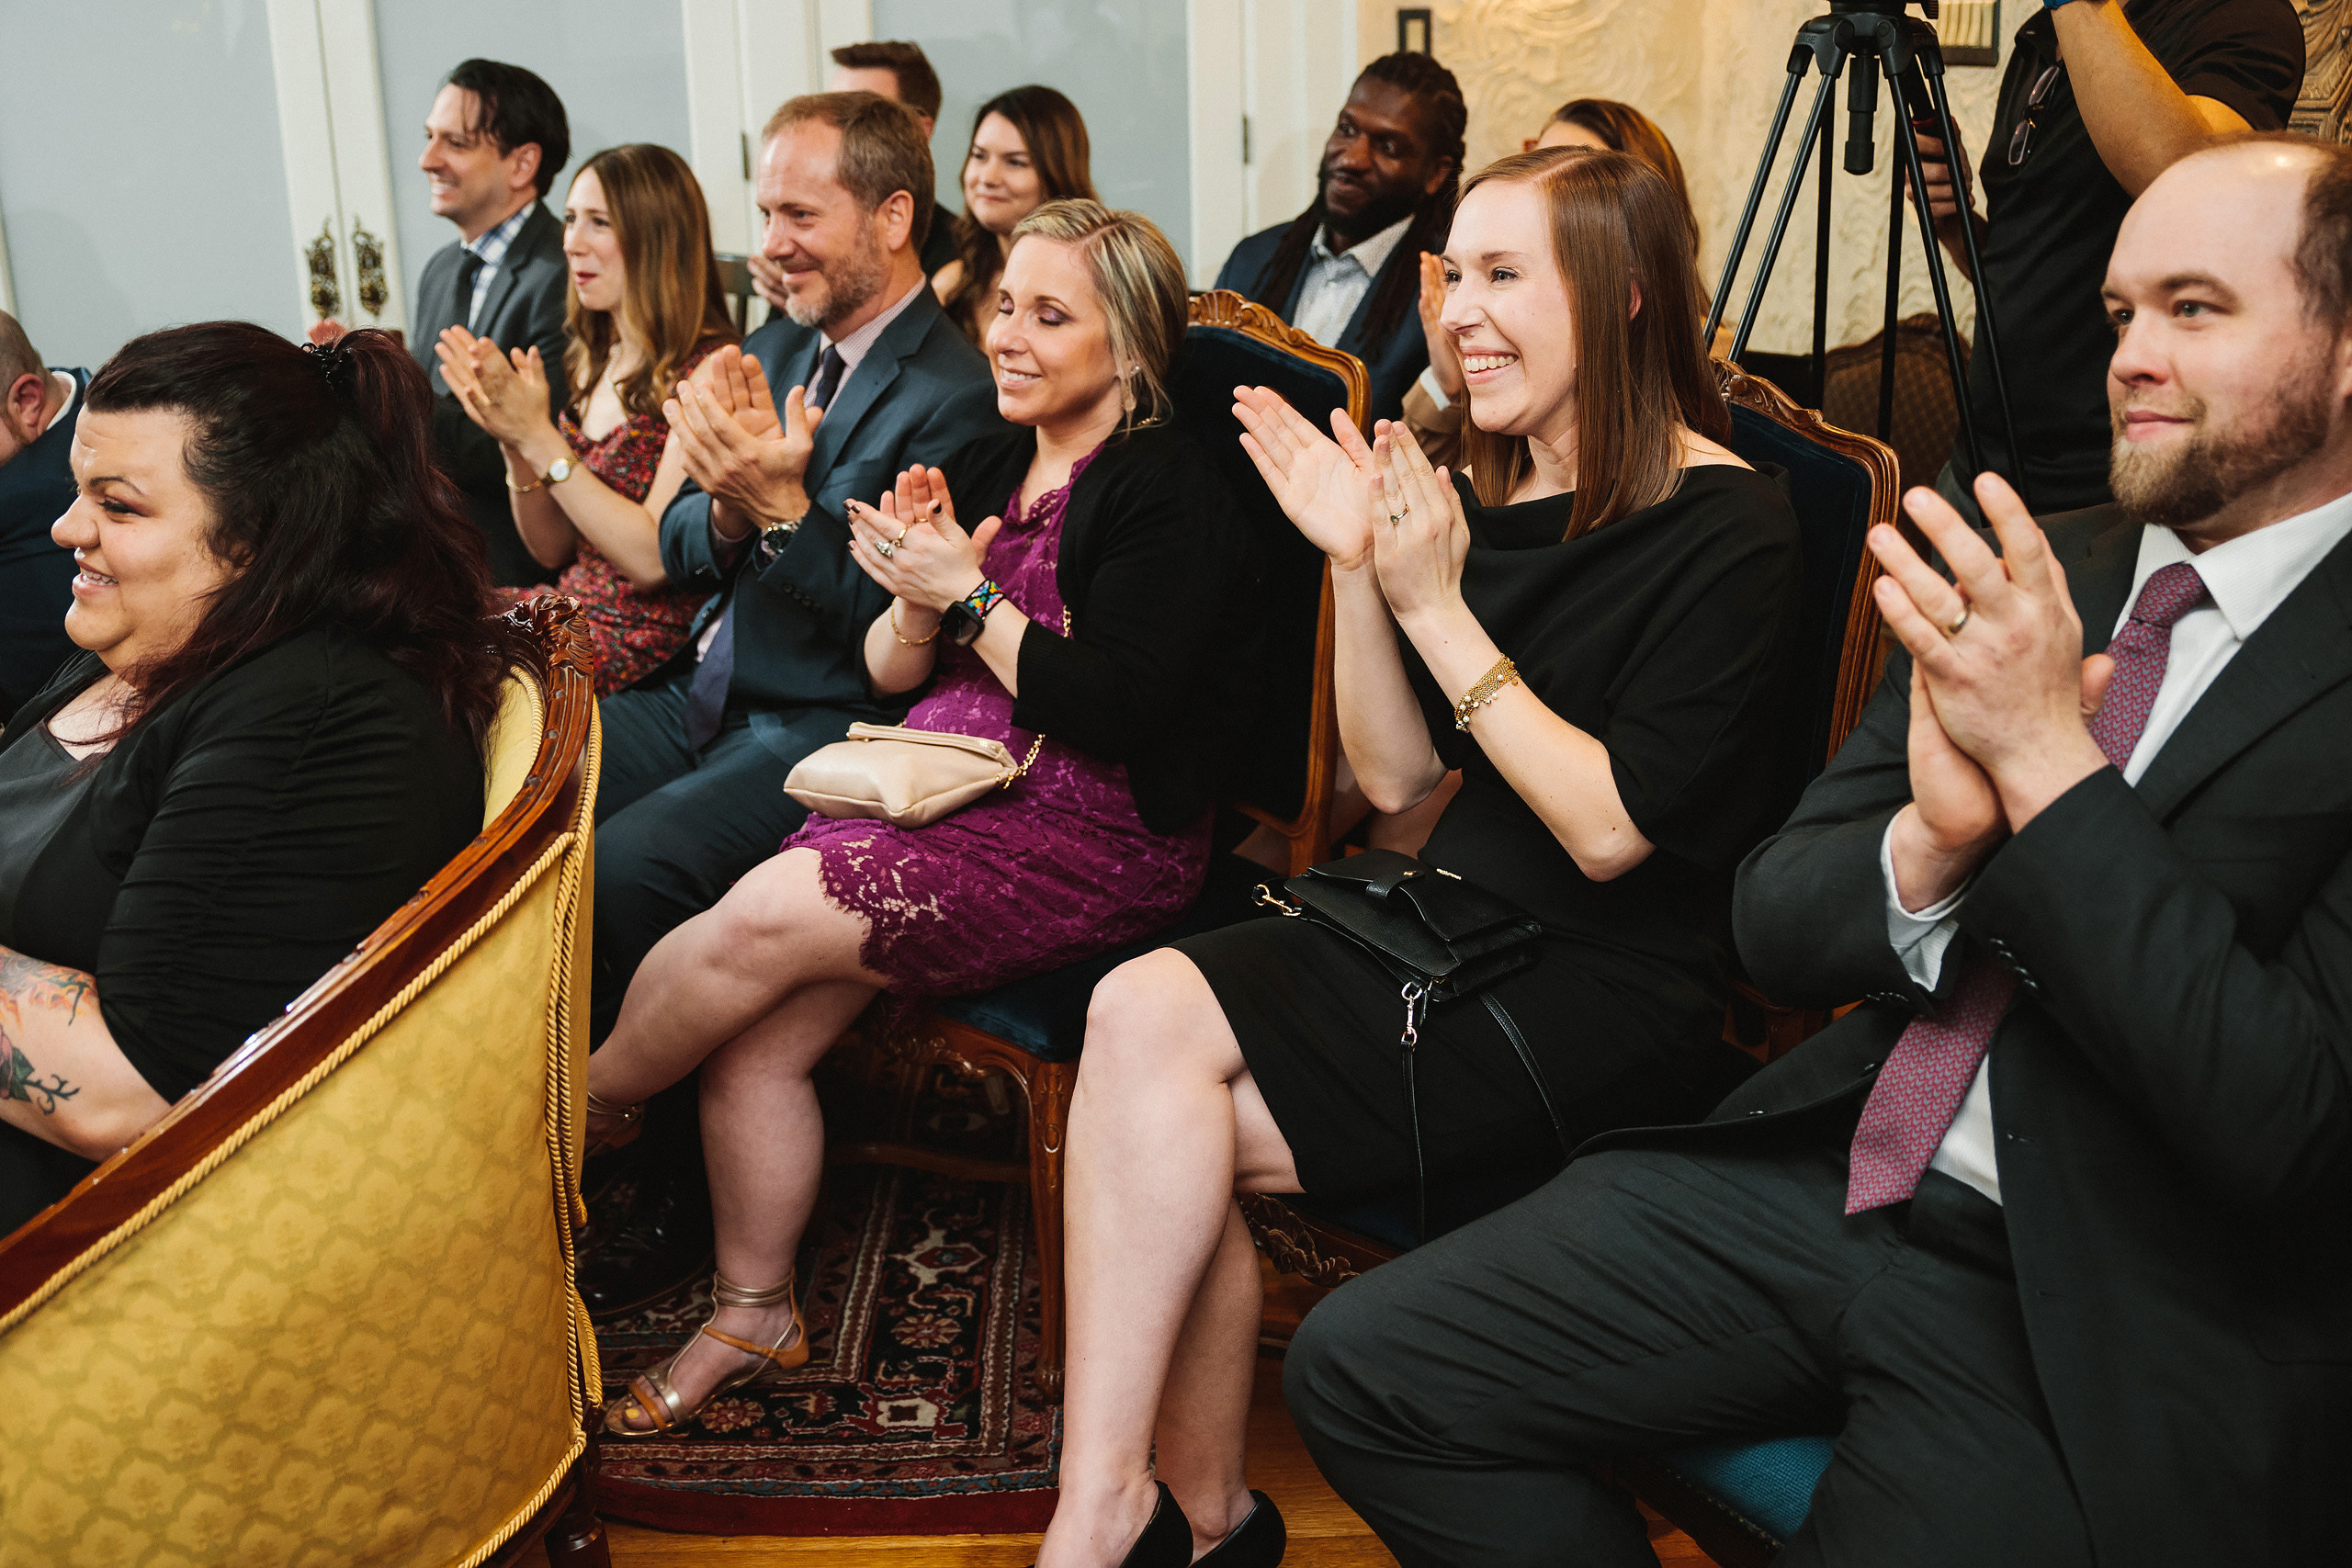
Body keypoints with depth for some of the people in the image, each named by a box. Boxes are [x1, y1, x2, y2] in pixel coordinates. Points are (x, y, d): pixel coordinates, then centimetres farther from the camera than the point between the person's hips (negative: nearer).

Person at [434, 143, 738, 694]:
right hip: (572, 605, 7)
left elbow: (652, 557, -18)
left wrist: (539, 437, -19)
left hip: (647, 639, -7)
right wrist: (515, 444, -4)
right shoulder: (590, 363, 11)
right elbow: (552, 550, 13)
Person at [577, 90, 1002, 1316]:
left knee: (620, 871, -27)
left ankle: (679, 1197, -7)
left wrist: (783, 505, -27)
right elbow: (678, 556, 12)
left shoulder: (958, 396, -12)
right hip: (703, 696, 8)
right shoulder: (773, 351, 14)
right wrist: (726, 505, -10)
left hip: (821, 732, -8)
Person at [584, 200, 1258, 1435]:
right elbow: (890, 673, 15)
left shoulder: (1167, 492, -8)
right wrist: (918, 597, -7)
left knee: (765, 920, -22)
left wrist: (967, 594, -16)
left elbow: (1111, 711, -18)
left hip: (1090, 836, -7)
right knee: (754, 1032, -12)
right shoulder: (987, 464, 15)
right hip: (942, 786, 7)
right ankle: (752, 1314, 9)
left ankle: (583, 1104, 8)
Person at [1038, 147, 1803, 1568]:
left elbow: (1609, 830, -16)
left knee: (1155, 1126, -20)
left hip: (1614, 1000, -6)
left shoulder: (1731, 530, -10)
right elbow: (1397, 776, 9)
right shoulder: (1490, 496, 9)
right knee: (1139, 1014, -19)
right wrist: (1359, 565, -3)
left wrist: (1437, 609, -17)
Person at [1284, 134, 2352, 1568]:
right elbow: (1774, 928, 6)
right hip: (1826, 1172, 6)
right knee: (1361, 1368, -4)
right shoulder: (2039, 577, 9)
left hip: (2105, 1327, -5)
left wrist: (2048, 760, -21)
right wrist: (1930, 841, -16)